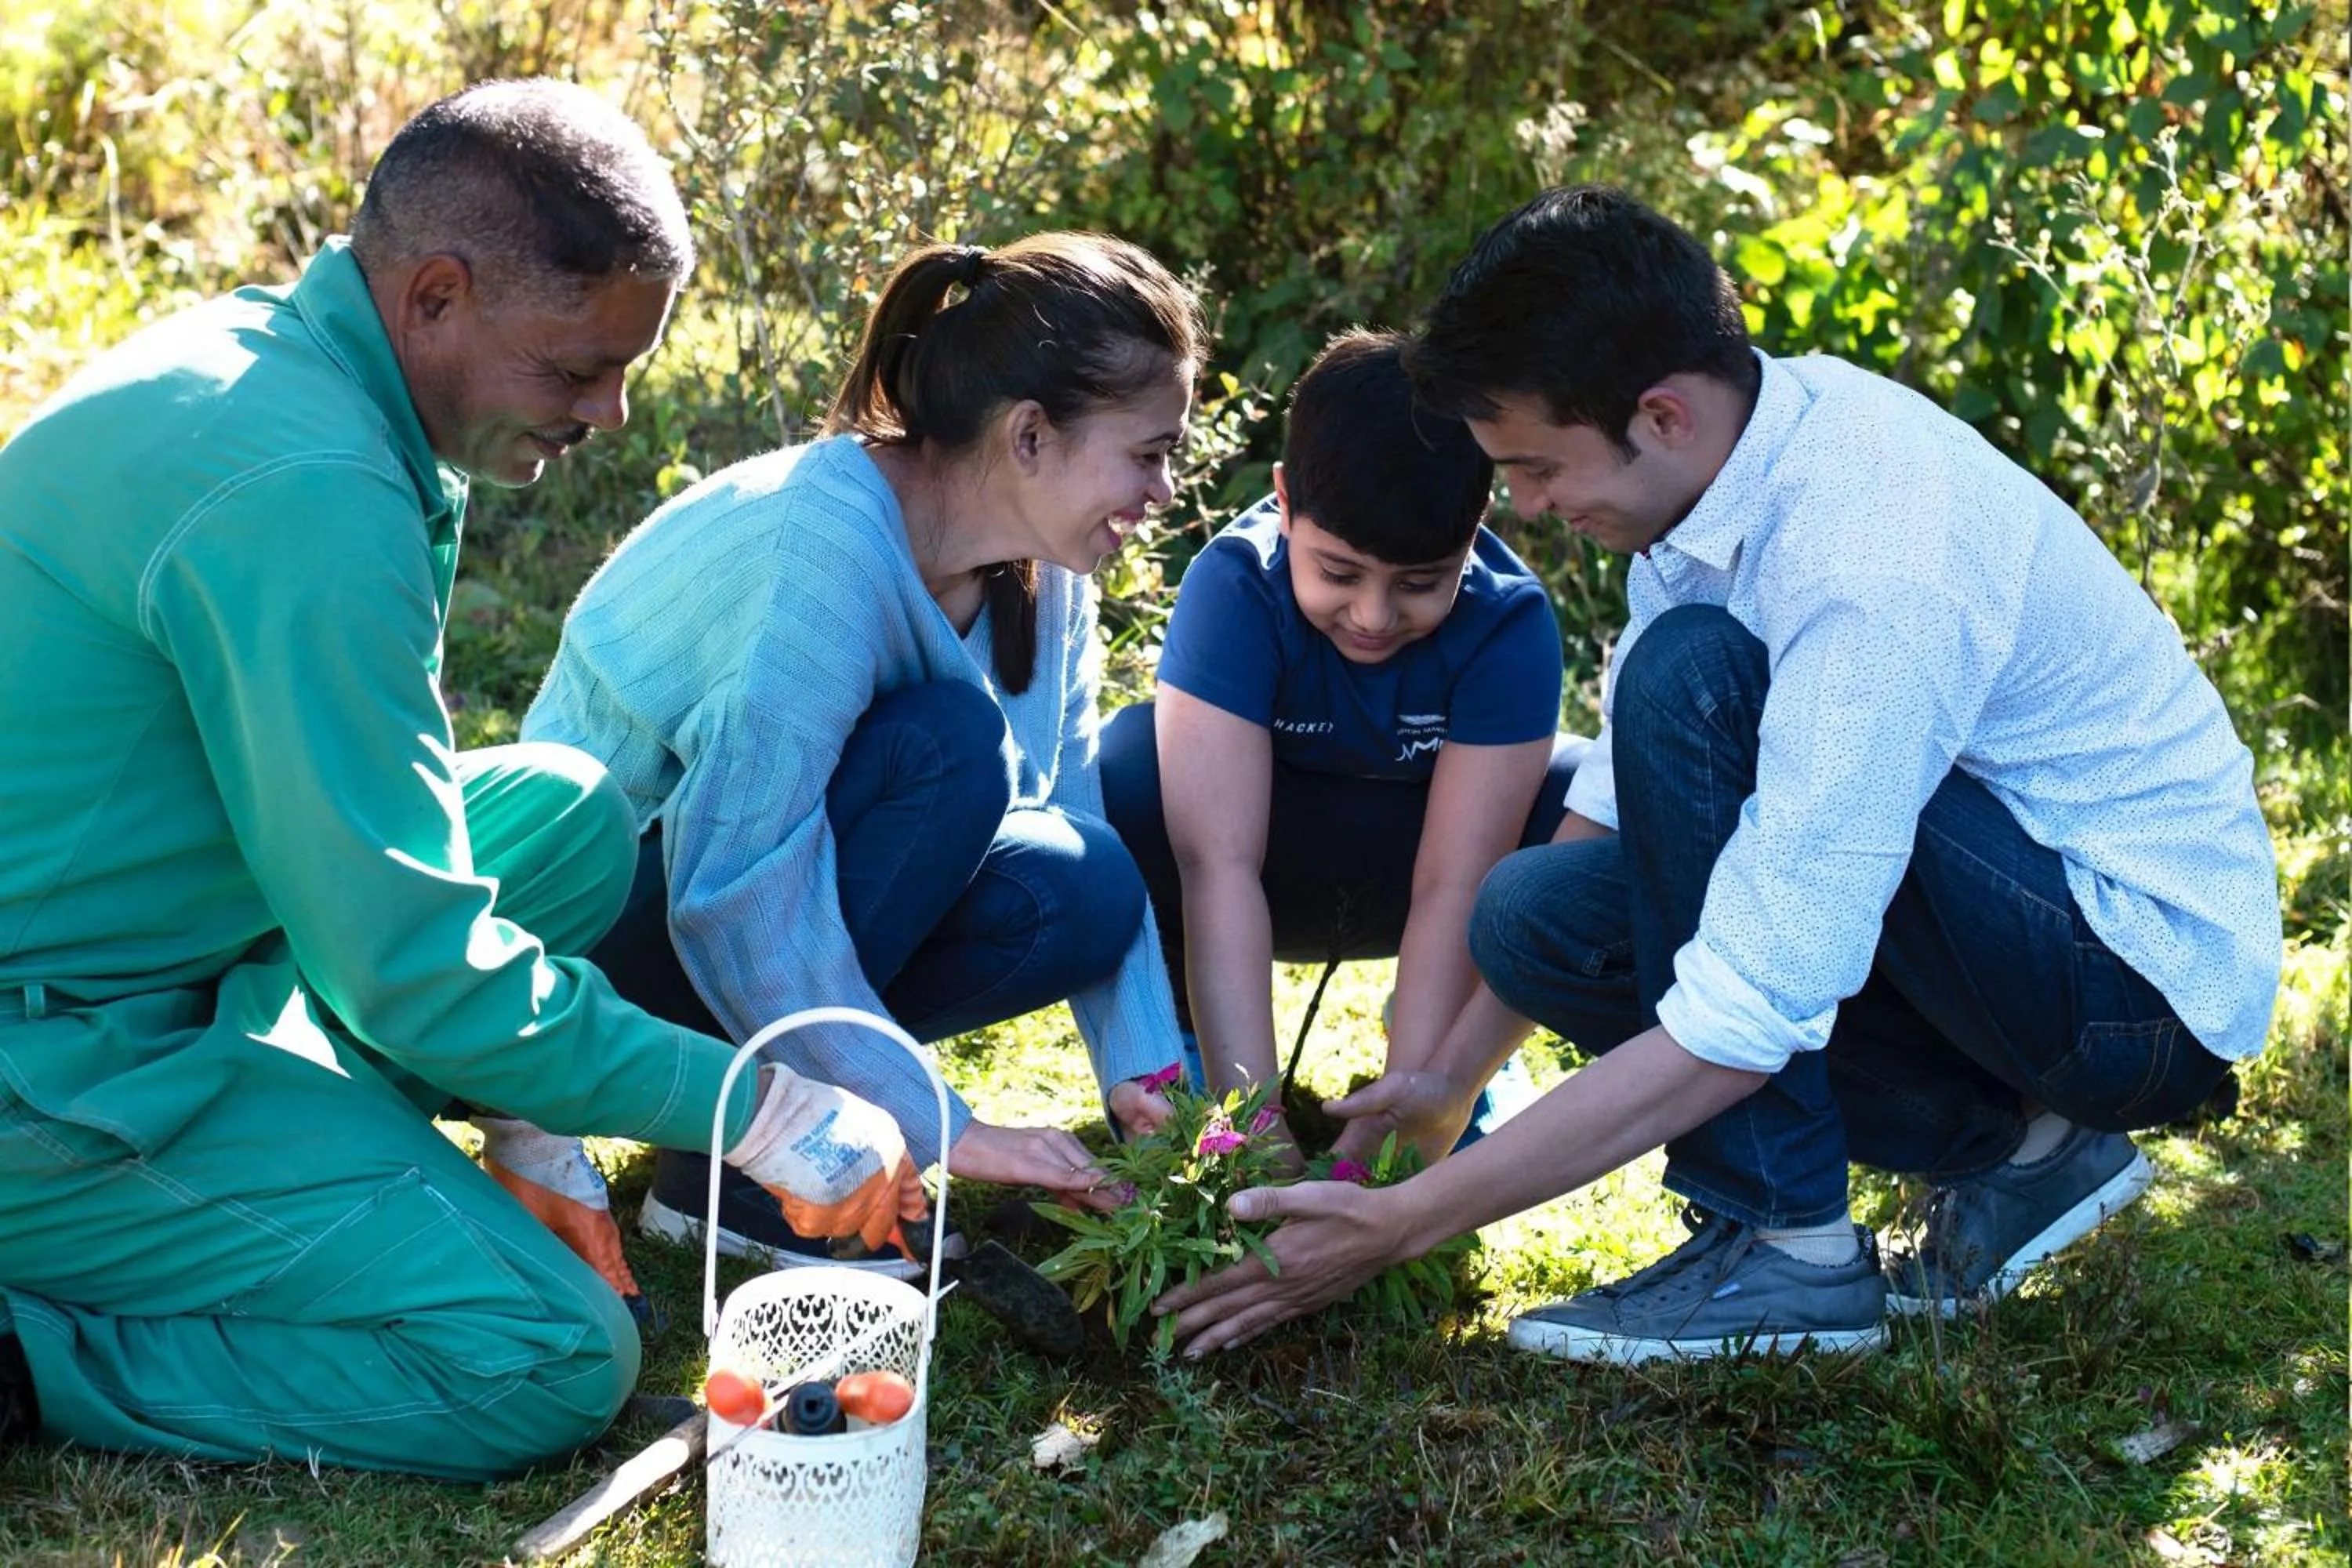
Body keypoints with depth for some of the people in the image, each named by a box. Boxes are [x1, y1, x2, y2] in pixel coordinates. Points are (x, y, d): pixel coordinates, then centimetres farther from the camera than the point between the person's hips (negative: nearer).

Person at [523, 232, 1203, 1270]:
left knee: (1082, 895, -17)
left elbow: (1082, 826, 0)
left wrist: (1144, 1079, -13)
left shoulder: (1042, 575, -5)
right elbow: (739, 900, -32)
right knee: (946, 747, -29)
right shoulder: (824, 536, -30)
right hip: (590, 919, -7)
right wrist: (938, 1129, -28)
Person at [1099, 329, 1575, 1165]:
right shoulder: (1236, 585, -29)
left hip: (1409, 861, 2)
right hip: (1274, 854, -1)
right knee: (1128, 767, -34)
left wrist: (1388, 1130, -37)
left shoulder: (1511, 619, -25)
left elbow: (1453, 887, -29)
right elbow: (1219, 863, -36)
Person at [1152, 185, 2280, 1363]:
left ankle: (1786, 1246, -15)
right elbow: (1627, 787, 9)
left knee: (1689, 676, -26)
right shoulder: (1735, 432, -4)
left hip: (2152, 961, -9)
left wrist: (1401, 1224, -24)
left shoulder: (1870, 575, -31)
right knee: (1532, 915, -2)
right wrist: (1454, 1074, 8)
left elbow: (1736, 1033, -31)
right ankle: (2010, 1147, 5)